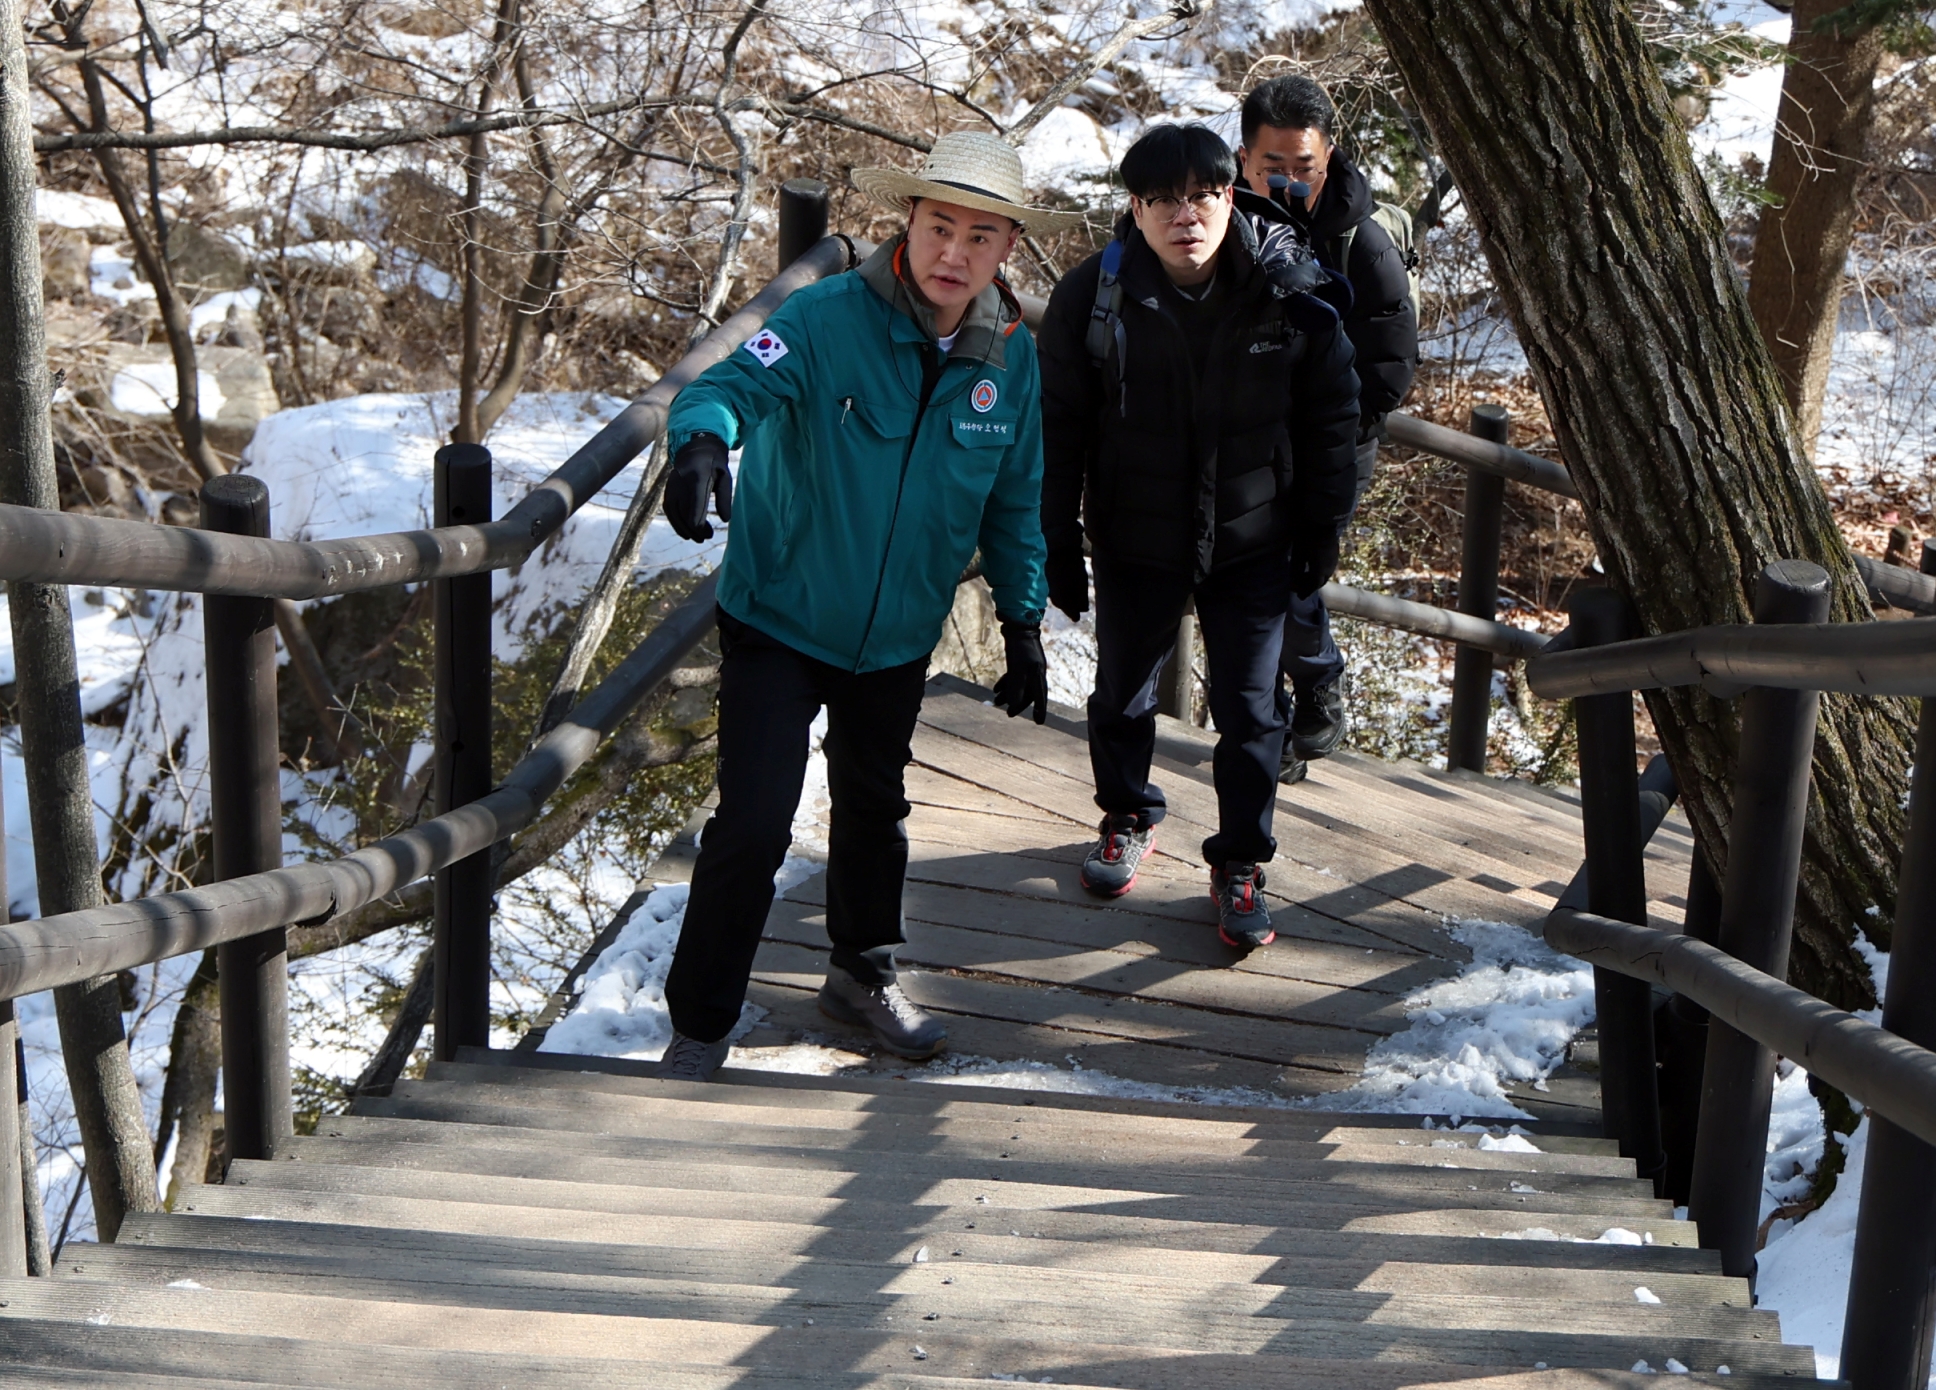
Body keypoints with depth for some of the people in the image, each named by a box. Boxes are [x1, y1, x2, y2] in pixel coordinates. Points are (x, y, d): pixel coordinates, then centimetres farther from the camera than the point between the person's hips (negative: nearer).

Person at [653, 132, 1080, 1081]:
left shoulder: (1013, 359, -5)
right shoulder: (827, 319, -20)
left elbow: (1014, 502, 6)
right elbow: (730, 384, -34)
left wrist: (1023, 621, 7)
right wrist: (703, 440, -57)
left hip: (899, 638, 5)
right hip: (779, 620, -5)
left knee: (875, 806, 23)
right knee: (753, 824, -10)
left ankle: (863, 974, 47)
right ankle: (698, 1028, 9)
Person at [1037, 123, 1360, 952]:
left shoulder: (1290, 296, -12)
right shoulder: (1093, 296, -13)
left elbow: (1331, 421, 1)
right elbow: (1058, 430, -6)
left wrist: (1323, 532, 3)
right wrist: (1058, 547, -6)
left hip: (1253, 545, 0)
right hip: (1133, 541, 1)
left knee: (1250, 712, 5)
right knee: (1121, 694, 18)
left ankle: (1241, 866, 24)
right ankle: (1128, 818, 44)